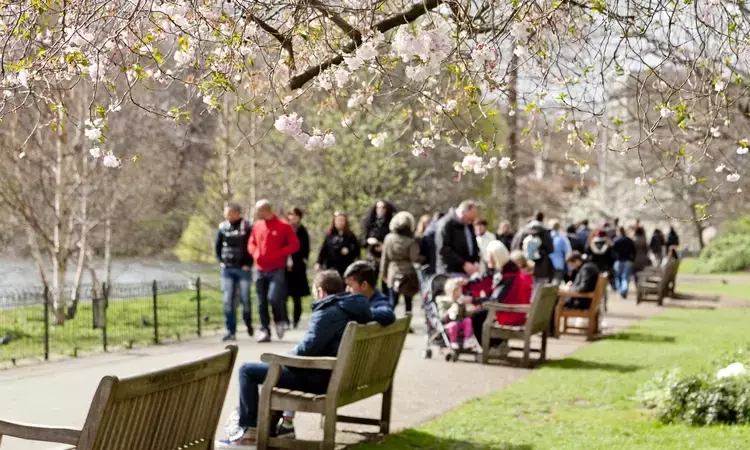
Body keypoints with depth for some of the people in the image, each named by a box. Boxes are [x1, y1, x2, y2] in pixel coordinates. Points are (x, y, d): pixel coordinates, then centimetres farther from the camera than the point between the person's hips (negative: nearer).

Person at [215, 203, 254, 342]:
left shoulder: (248, 227, -7)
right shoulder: (223, 227, 6)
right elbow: (217, 246, 16)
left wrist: (249, 264, -9)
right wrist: (221, 261, 6)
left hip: (243, 269, -3)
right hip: (227, 269, 3)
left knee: (245, 299, 3)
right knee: (228, 301, -1)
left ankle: (248, 322, 30)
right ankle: (230, 331, 3)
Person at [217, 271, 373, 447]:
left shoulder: (327, 313, -20)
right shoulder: (356, 307, 6)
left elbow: (307, 349, -25)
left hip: (318, 378, -9)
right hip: (339, 374, 10)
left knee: (247, 370, 0)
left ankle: (249, 431, 6)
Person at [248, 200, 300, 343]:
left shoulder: (283, 225, -6)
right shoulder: (257, 225, 9)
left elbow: (294, 245, -5)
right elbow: (251, 244, 18)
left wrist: (277, 254, -16)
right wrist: (255, 253, -4)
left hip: (277, 270, -5)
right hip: (260, 270, 5)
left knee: (273, 297, -19)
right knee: (262, 303, 5)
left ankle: (280, 320, 9)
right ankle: (265, 331, 14)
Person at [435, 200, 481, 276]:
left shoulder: (469, 224, 15)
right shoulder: (446, 224, -10)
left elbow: (474, 245, 22)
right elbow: (443, 249, -17)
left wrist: (476, 262, 2)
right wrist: (463, 264, -20)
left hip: (468, 271, 7)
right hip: (451, 273, -7)